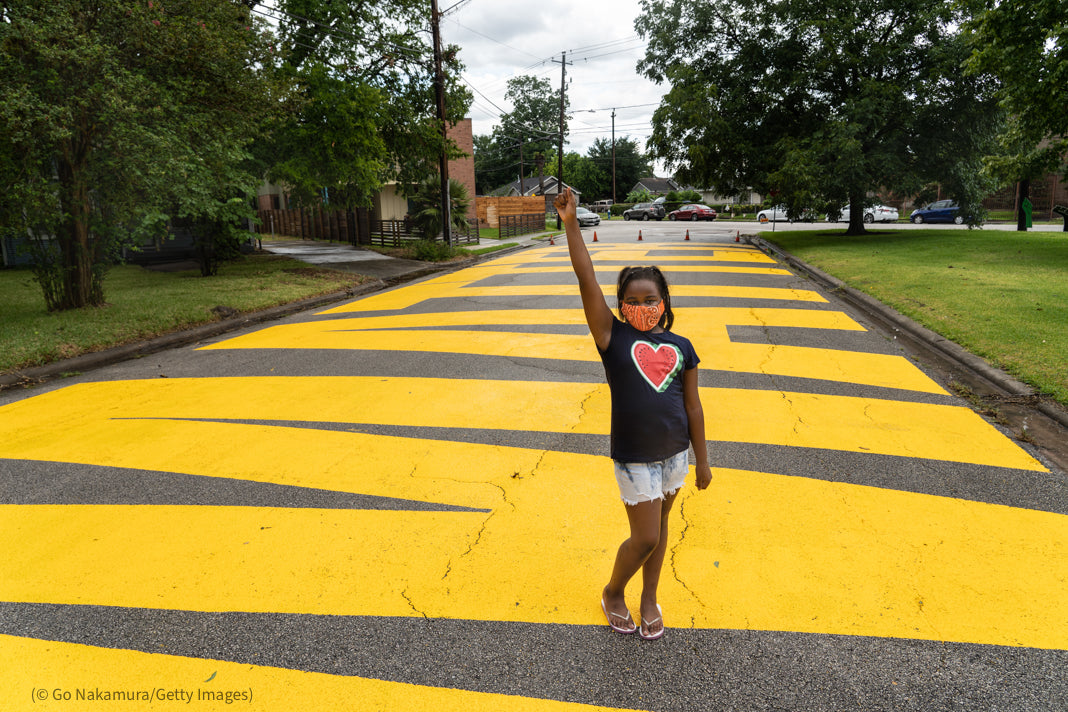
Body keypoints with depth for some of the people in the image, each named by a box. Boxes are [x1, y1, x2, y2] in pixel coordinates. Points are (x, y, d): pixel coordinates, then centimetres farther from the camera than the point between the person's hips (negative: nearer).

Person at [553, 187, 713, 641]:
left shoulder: (680, 347, 2)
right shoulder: (613, 337, -7)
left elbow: (692, 406, 6)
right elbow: (586, 281, -15)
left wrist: (702, 460, 9)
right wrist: (571, 223, -19)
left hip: (674, 453, 4)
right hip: (635, 457, -4)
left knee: (659, 527, 17)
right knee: (645, 538, 2)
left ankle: (649, 600, 38)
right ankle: (613, 592, 31)